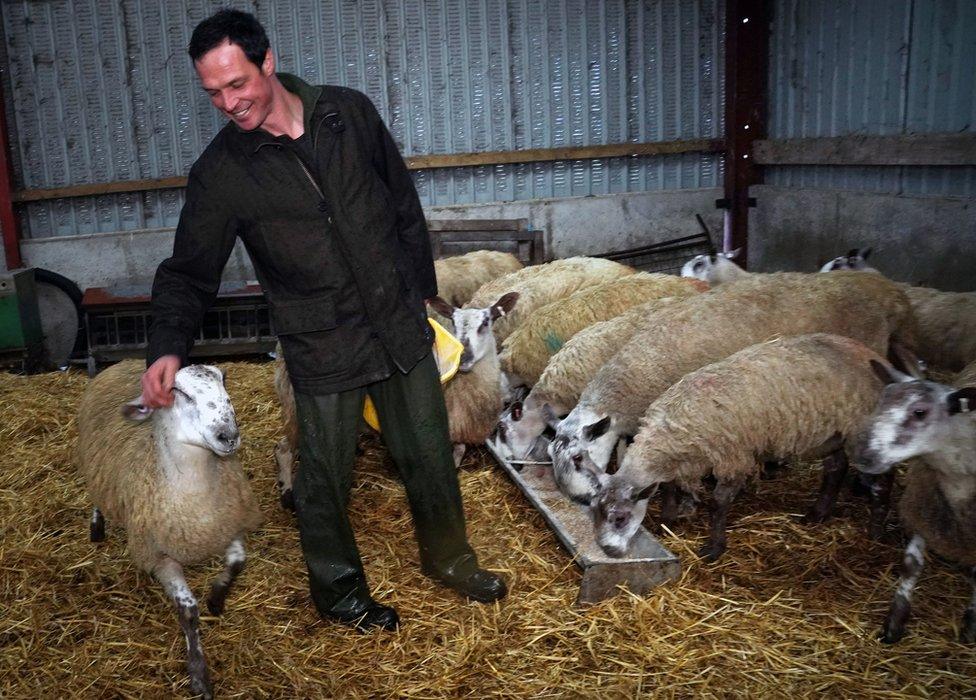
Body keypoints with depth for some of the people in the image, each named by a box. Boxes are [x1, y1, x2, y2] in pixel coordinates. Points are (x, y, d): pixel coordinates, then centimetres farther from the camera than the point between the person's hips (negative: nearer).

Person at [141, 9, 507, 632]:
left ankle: (448, 558, 41)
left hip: (401, 329, 3)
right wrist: (169, 347, -20)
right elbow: (189, 272, -3)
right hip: (321, 352, -2)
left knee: (430, 457, 15)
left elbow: (404, 204, 8)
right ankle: (339, 588, 36)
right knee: (326, 480, 9)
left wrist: (421, 289, 12)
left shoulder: (351, 113, -2)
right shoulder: (220, 173, -8)